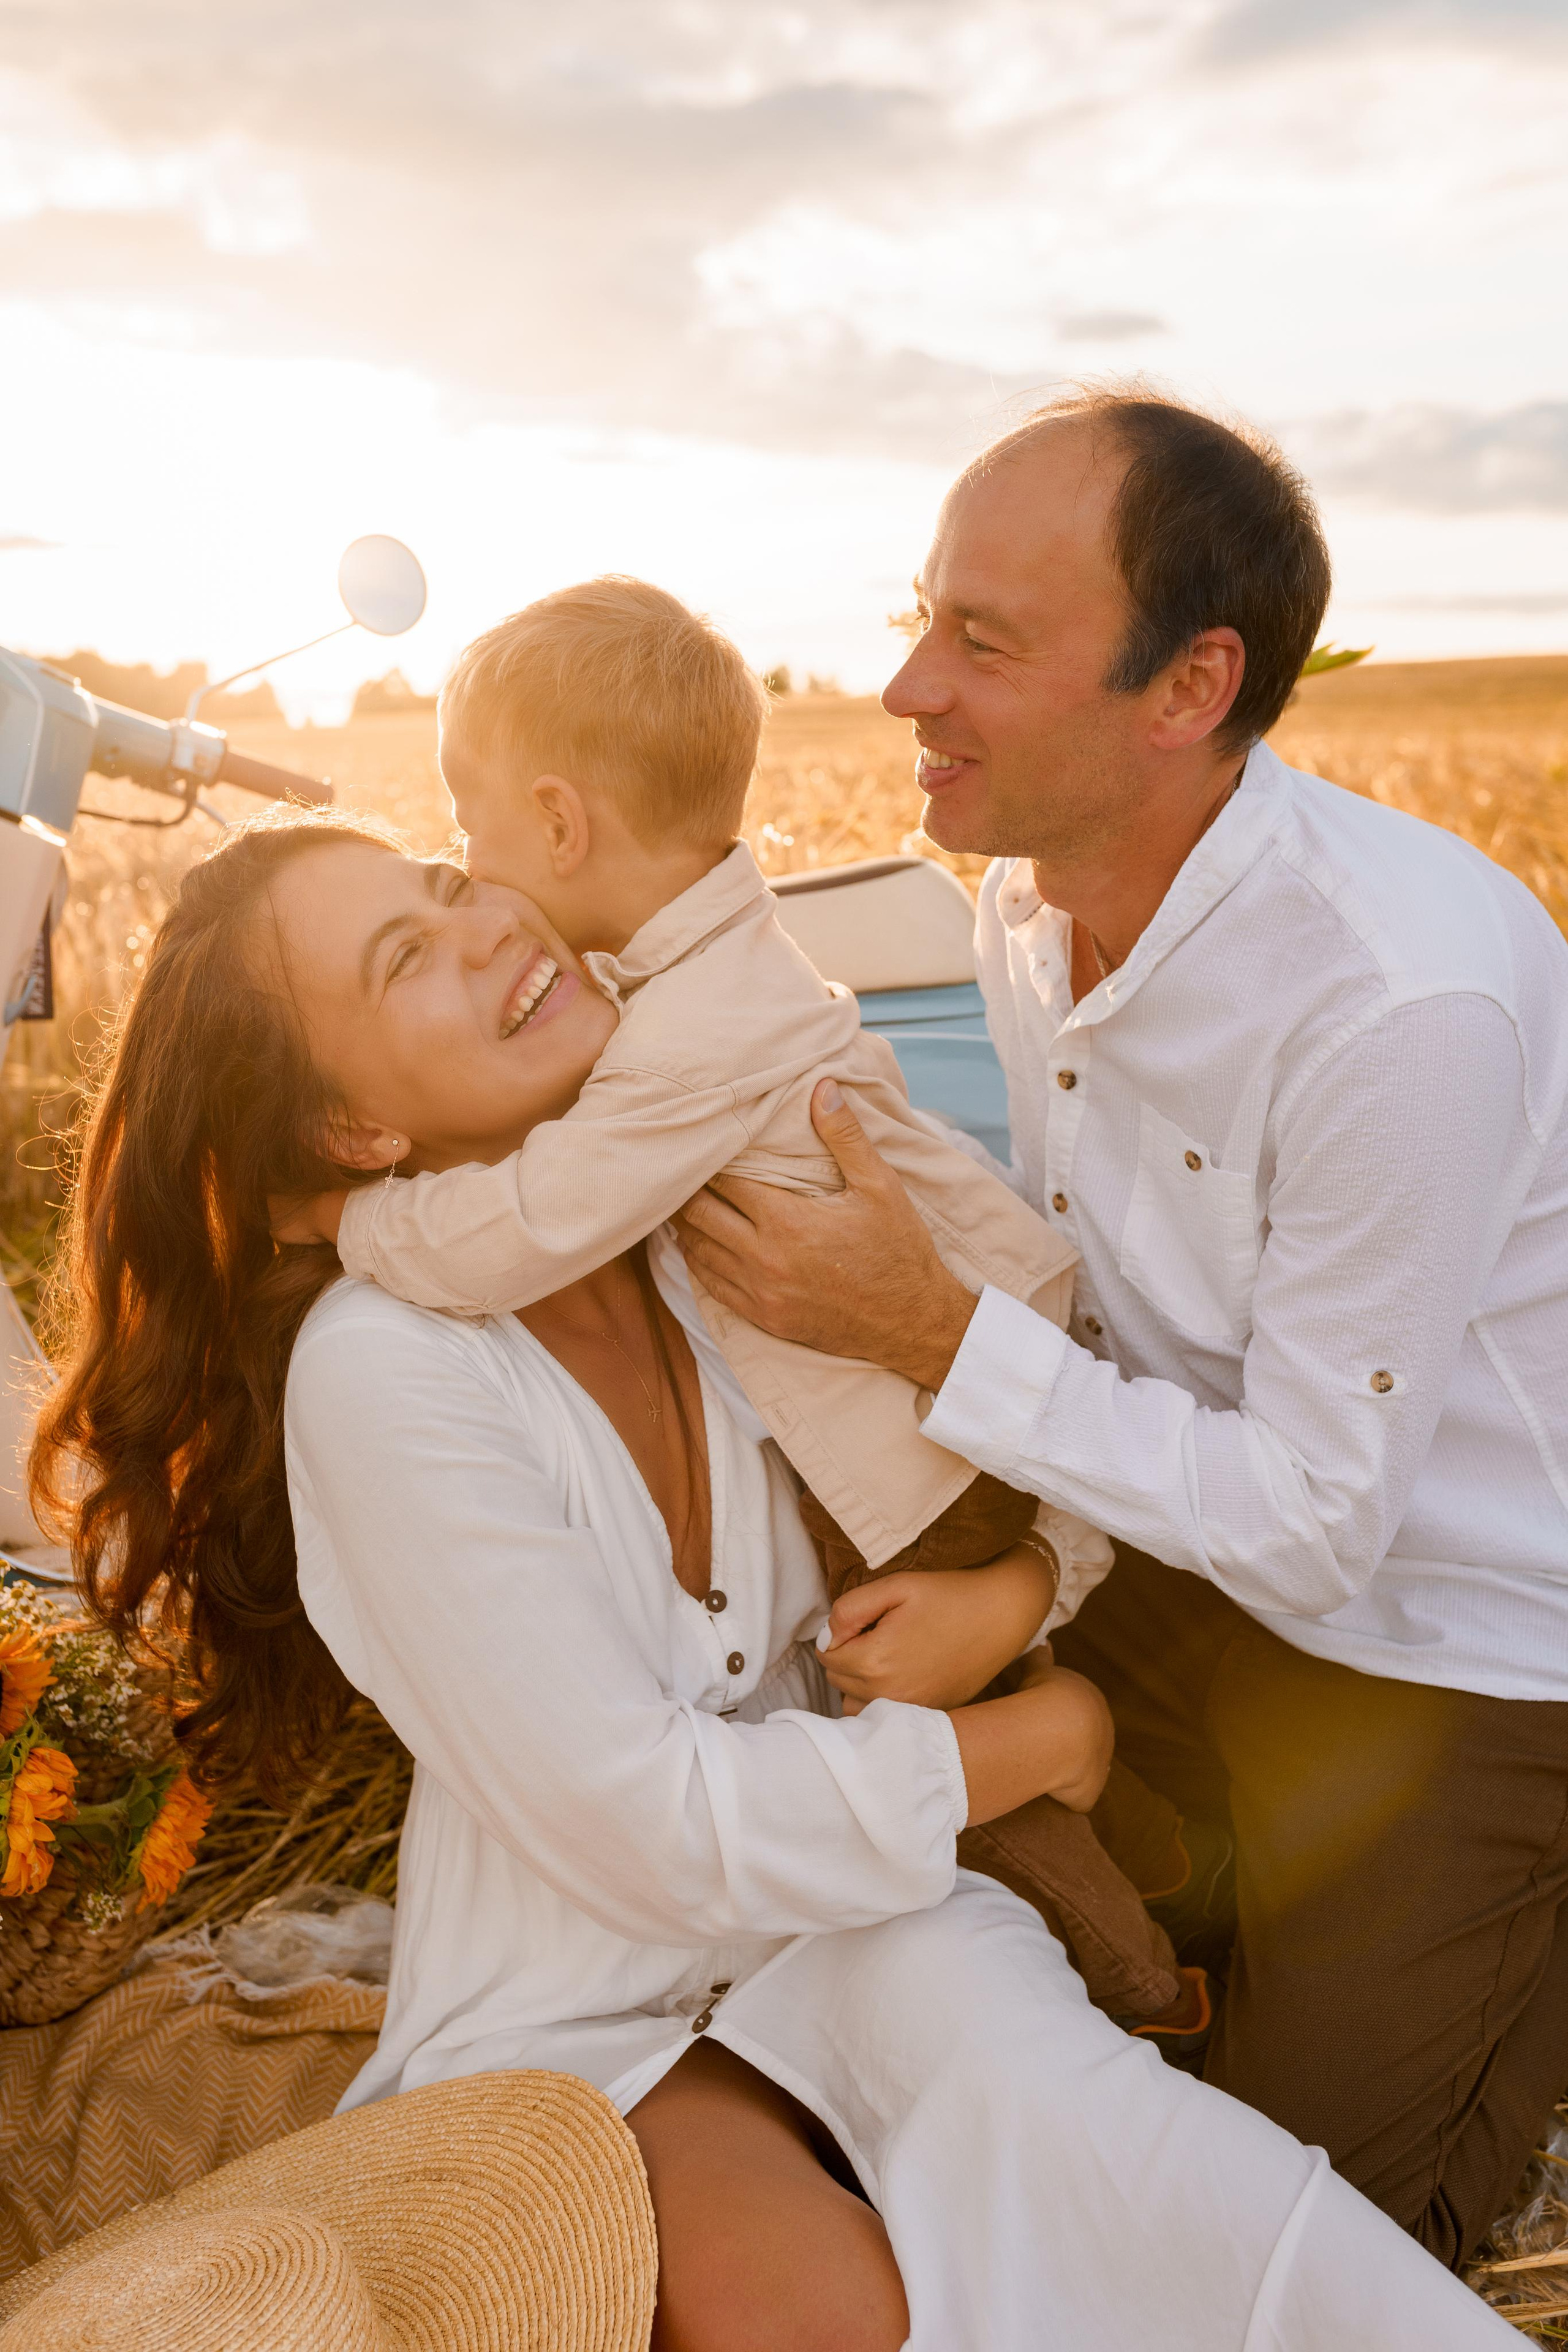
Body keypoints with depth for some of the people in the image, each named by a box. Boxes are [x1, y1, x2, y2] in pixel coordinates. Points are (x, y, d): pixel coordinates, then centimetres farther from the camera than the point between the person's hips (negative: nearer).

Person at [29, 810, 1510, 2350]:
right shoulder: (379, 1370, -21)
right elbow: (660, 1830, -20)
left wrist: (1018, 1583, -15)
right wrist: (1044, 1730, -13)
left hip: (841, 1907, 4)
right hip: (576, 2019, -4)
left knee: (1036, 2088, -27)